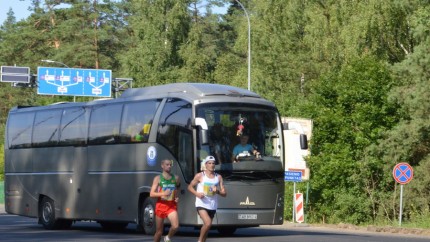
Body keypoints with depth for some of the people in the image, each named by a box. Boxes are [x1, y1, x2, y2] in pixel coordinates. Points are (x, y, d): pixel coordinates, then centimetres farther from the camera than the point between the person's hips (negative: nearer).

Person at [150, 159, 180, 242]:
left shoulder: (176, 178, 6)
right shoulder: (158, 178, -3)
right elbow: (152, 194, -8)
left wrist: (177, 198, 4)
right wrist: (163, 193, -24)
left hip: (172, 205, 2)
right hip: (161, 205, -2)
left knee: (175, 226, -21)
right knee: (159, 231, 6)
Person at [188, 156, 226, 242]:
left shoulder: (218, 177, 6)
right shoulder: (200, 176, -2)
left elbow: (224, 193, 6)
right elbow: (190, 187, 7)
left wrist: (217, 191, -16)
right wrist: (197, 193, -13)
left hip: (213, 206, 4)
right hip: (202, 204, -4)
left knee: (207, 226, 10)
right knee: (208, 223, -24)